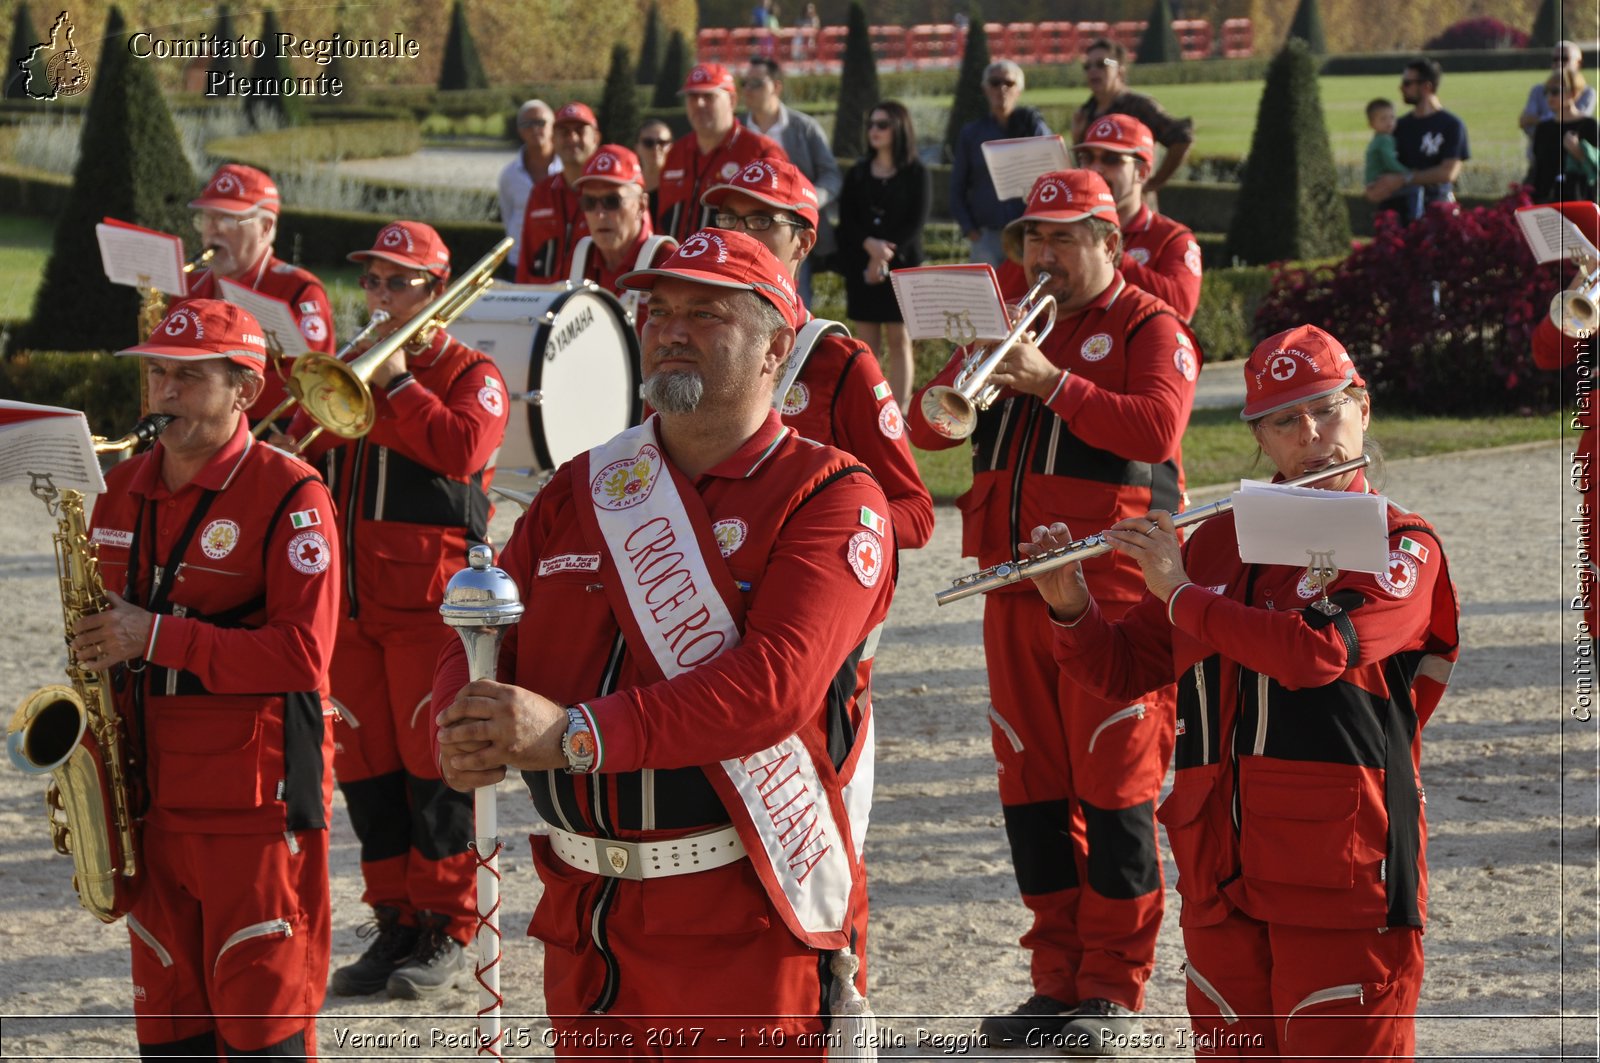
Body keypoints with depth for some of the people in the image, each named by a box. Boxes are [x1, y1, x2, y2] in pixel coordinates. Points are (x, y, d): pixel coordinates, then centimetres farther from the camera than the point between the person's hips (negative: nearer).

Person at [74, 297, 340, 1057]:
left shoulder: (288, 495, -11)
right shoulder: (123, 489, 11)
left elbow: (303, 653, -19)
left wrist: (156, 638, -21)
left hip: (256, 804, -7)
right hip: (153, 795, 7)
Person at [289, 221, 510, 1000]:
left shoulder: (469, 374, 1)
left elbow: (462, 450, -17)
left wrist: (397, 383, -11)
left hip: (430, 601, -6)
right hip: (349, 597, 6)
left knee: (434, 765, -6)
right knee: (365, 767, 6)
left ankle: (447, 935, 1)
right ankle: (394, 925, 14)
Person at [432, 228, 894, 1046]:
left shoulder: (828, 496, -6)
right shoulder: (581, 490, 12)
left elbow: (779, 679, -20)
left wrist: (573, 735, -27)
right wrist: (468, 727, -18)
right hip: (584, 919, 5)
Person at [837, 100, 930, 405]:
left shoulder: (916, 174, 2)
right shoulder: (858, 173, 11)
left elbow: (916, 223, -6)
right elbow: (846, 220, 3)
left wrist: (885, 257, -14)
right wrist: (869, 244, -16)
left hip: (902, 265, -3)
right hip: (861, 265, 3)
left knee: (899, 340, -3)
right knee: (868, 342, 2)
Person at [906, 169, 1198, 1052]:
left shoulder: (1148, 329, 0)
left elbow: (1157, 426, -18)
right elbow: (924, 426, 12)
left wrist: (1051, 382, -22)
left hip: (1109, 590, -6)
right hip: (1015, 585, 6)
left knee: (1114, 788, -5)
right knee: (1032, 788, 8)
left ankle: (1115, 990, 0)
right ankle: (1057, 983, 15)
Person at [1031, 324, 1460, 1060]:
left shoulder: (1401, 547, -2)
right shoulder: (1218, 541, 15)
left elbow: (1317, 652, -20)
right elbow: (1120, 671, 18)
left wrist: (1181, 592, -12)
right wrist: (1070, 606, -2)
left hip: (1339, 877, -5)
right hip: (1221, 873, 5)